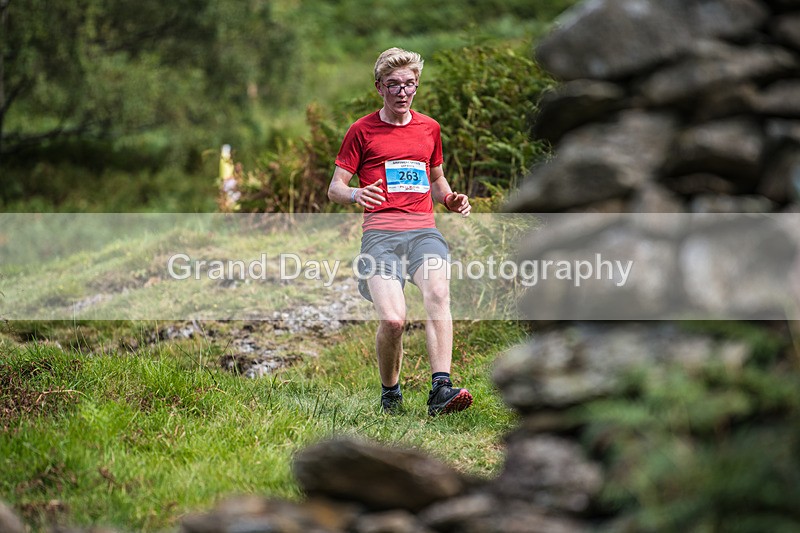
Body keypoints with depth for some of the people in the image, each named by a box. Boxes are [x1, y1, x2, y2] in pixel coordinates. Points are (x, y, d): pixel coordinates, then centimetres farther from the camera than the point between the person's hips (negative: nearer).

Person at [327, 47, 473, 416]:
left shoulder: (429, 128, 20)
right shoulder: (362, 130, 9)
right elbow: (334, 188, 9)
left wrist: (451, 199, 10)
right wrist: (356, 195, -15)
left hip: (423, 230, 3)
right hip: (380, 232, -2)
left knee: (438, 291, -31)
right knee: (392, 319, -23)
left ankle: (440, 389, -39)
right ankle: (390, 393, 5)